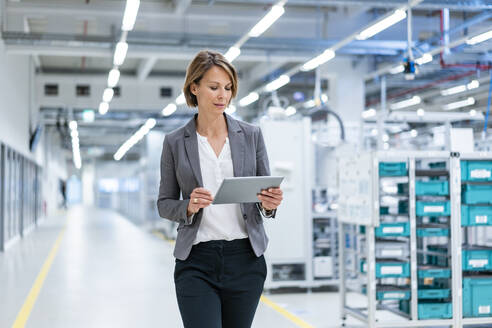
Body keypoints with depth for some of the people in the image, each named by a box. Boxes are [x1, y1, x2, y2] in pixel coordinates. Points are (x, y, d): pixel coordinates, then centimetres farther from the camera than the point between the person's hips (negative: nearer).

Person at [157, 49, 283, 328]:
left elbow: (266, 194, 8)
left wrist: (269, 204, -15)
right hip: (196, 262, -2)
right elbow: (164, 203, 7)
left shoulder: (251, 135, 4)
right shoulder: (175, 142, 2)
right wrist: (189, 207, -14)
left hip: (245, 258, 2)